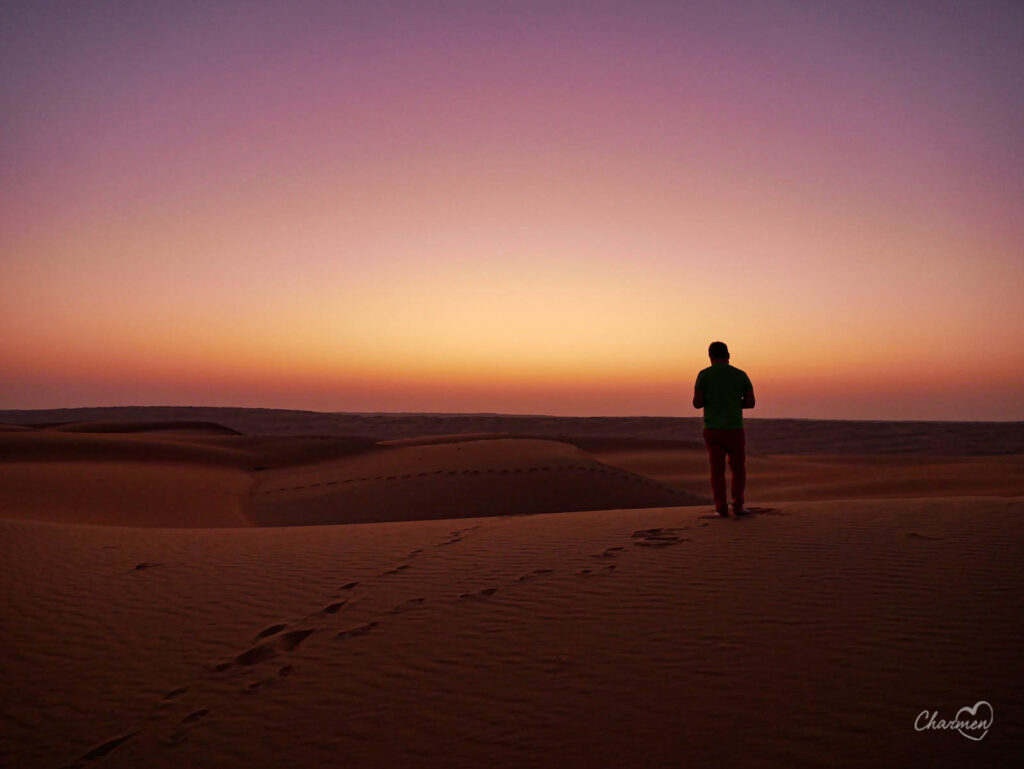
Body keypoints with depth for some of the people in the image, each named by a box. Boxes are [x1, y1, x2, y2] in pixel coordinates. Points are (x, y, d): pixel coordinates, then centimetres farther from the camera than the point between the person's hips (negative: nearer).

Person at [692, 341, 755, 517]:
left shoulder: (704, 374, -3)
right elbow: (750, 402, 1)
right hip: (735, 430, 0)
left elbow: (697, 403, -7)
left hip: (713, 430, 0)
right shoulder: (740, 375, 1)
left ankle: (722, 508, 2)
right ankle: (738, 505, 7)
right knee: (738, 469, 15)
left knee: (717, 470, 8)